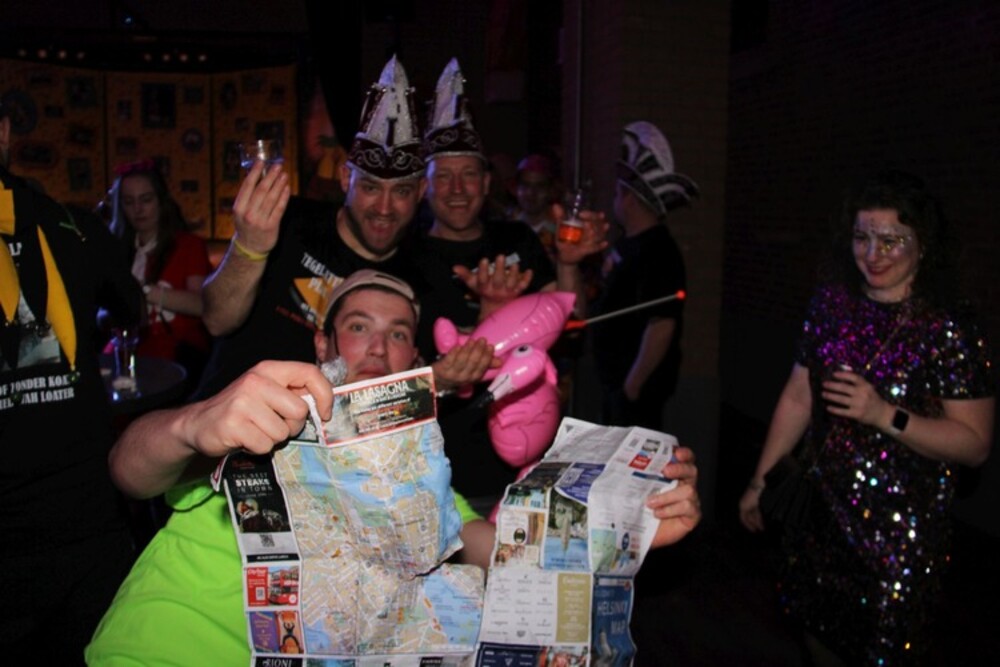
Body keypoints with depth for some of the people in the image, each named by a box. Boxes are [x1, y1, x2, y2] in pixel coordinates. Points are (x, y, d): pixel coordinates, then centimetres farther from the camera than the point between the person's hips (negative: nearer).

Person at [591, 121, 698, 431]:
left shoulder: (658, 252, -21)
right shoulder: (629, 243, 8)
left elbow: (662, 325, -26)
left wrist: (633, 384, -22)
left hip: (636, 385, -10)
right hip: (616, 378, 10)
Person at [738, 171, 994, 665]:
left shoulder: (949, 329, -13)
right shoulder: (832, 303, 0)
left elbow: (974, 444, -14)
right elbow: (797, 398, 7)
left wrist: (885, 414, -26)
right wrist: (760, 481, 10)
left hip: (900, 526, -4)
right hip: (821, 509, 4)